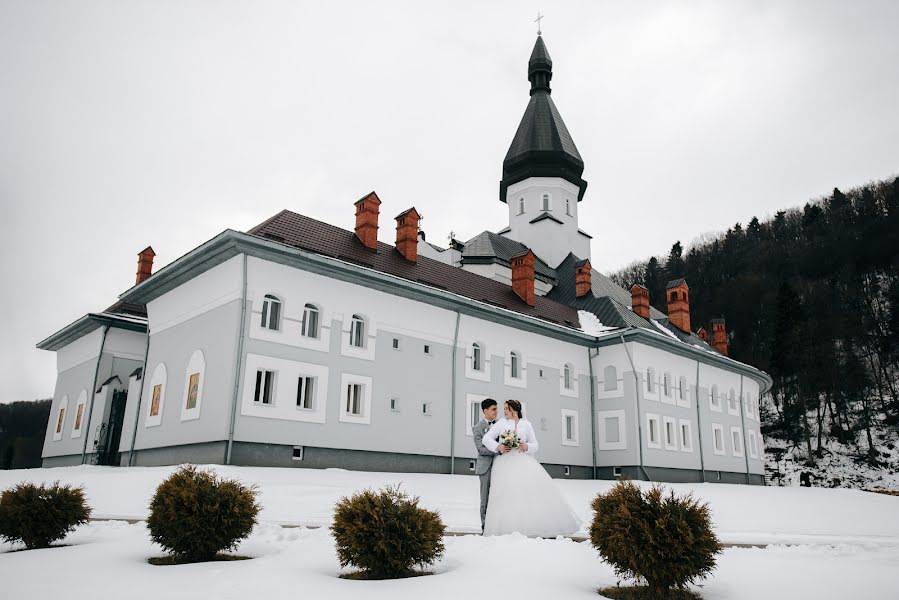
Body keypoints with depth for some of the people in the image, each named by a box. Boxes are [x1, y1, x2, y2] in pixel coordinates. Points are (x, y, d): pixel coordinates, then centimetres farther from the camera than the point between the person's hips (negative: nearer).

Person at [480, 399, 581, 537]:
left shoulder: (526, 424, 14)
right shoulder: (501, 423, 11)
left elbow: (535, 445, 13)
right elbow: (486, 438, 6)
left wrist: (526, 446, -9)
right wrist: (498, 447, -11)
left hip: (523, 461, 1)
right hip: (505, 462, -1)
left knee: (534, 488, -15)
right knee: (506, 493, -15)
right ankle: (507, 529, -14)